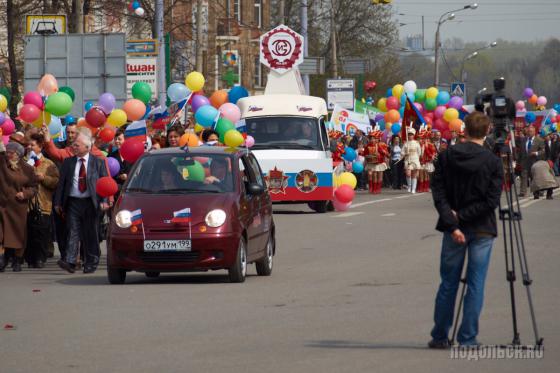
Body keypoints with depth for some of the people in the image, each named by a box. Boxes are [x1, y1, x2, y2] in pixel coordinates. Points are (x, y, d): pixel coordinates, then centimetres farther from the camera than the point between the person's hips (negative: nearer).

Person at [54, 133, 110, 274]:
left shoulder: (98, 162, 3)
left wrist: (104, 201, -10)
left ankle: (91, 263, 13)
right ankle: (70, 261, -17)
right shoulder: (68, 162, 9)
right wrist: (58, 203, 4)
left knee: (91, 234, 4)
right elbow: (61, 183, 10)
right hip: (72, 202, 1)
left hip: (91, 203, -1)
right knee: (72, 232, -9)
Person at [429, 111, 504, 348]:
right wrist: (460, 216, -9)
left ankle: (440, 336, 15)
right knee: (475, 285, 2)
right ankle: (468, 339, 1)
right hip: (481, 230, -2)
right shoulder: (493, 162, -7)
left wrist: (452, 223, -10)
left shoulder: (447, 156, -2)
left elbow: (438, 193, -7)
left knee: (448, 283, 11)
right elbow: (492, 201, -12)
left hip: (454, 229, 2)